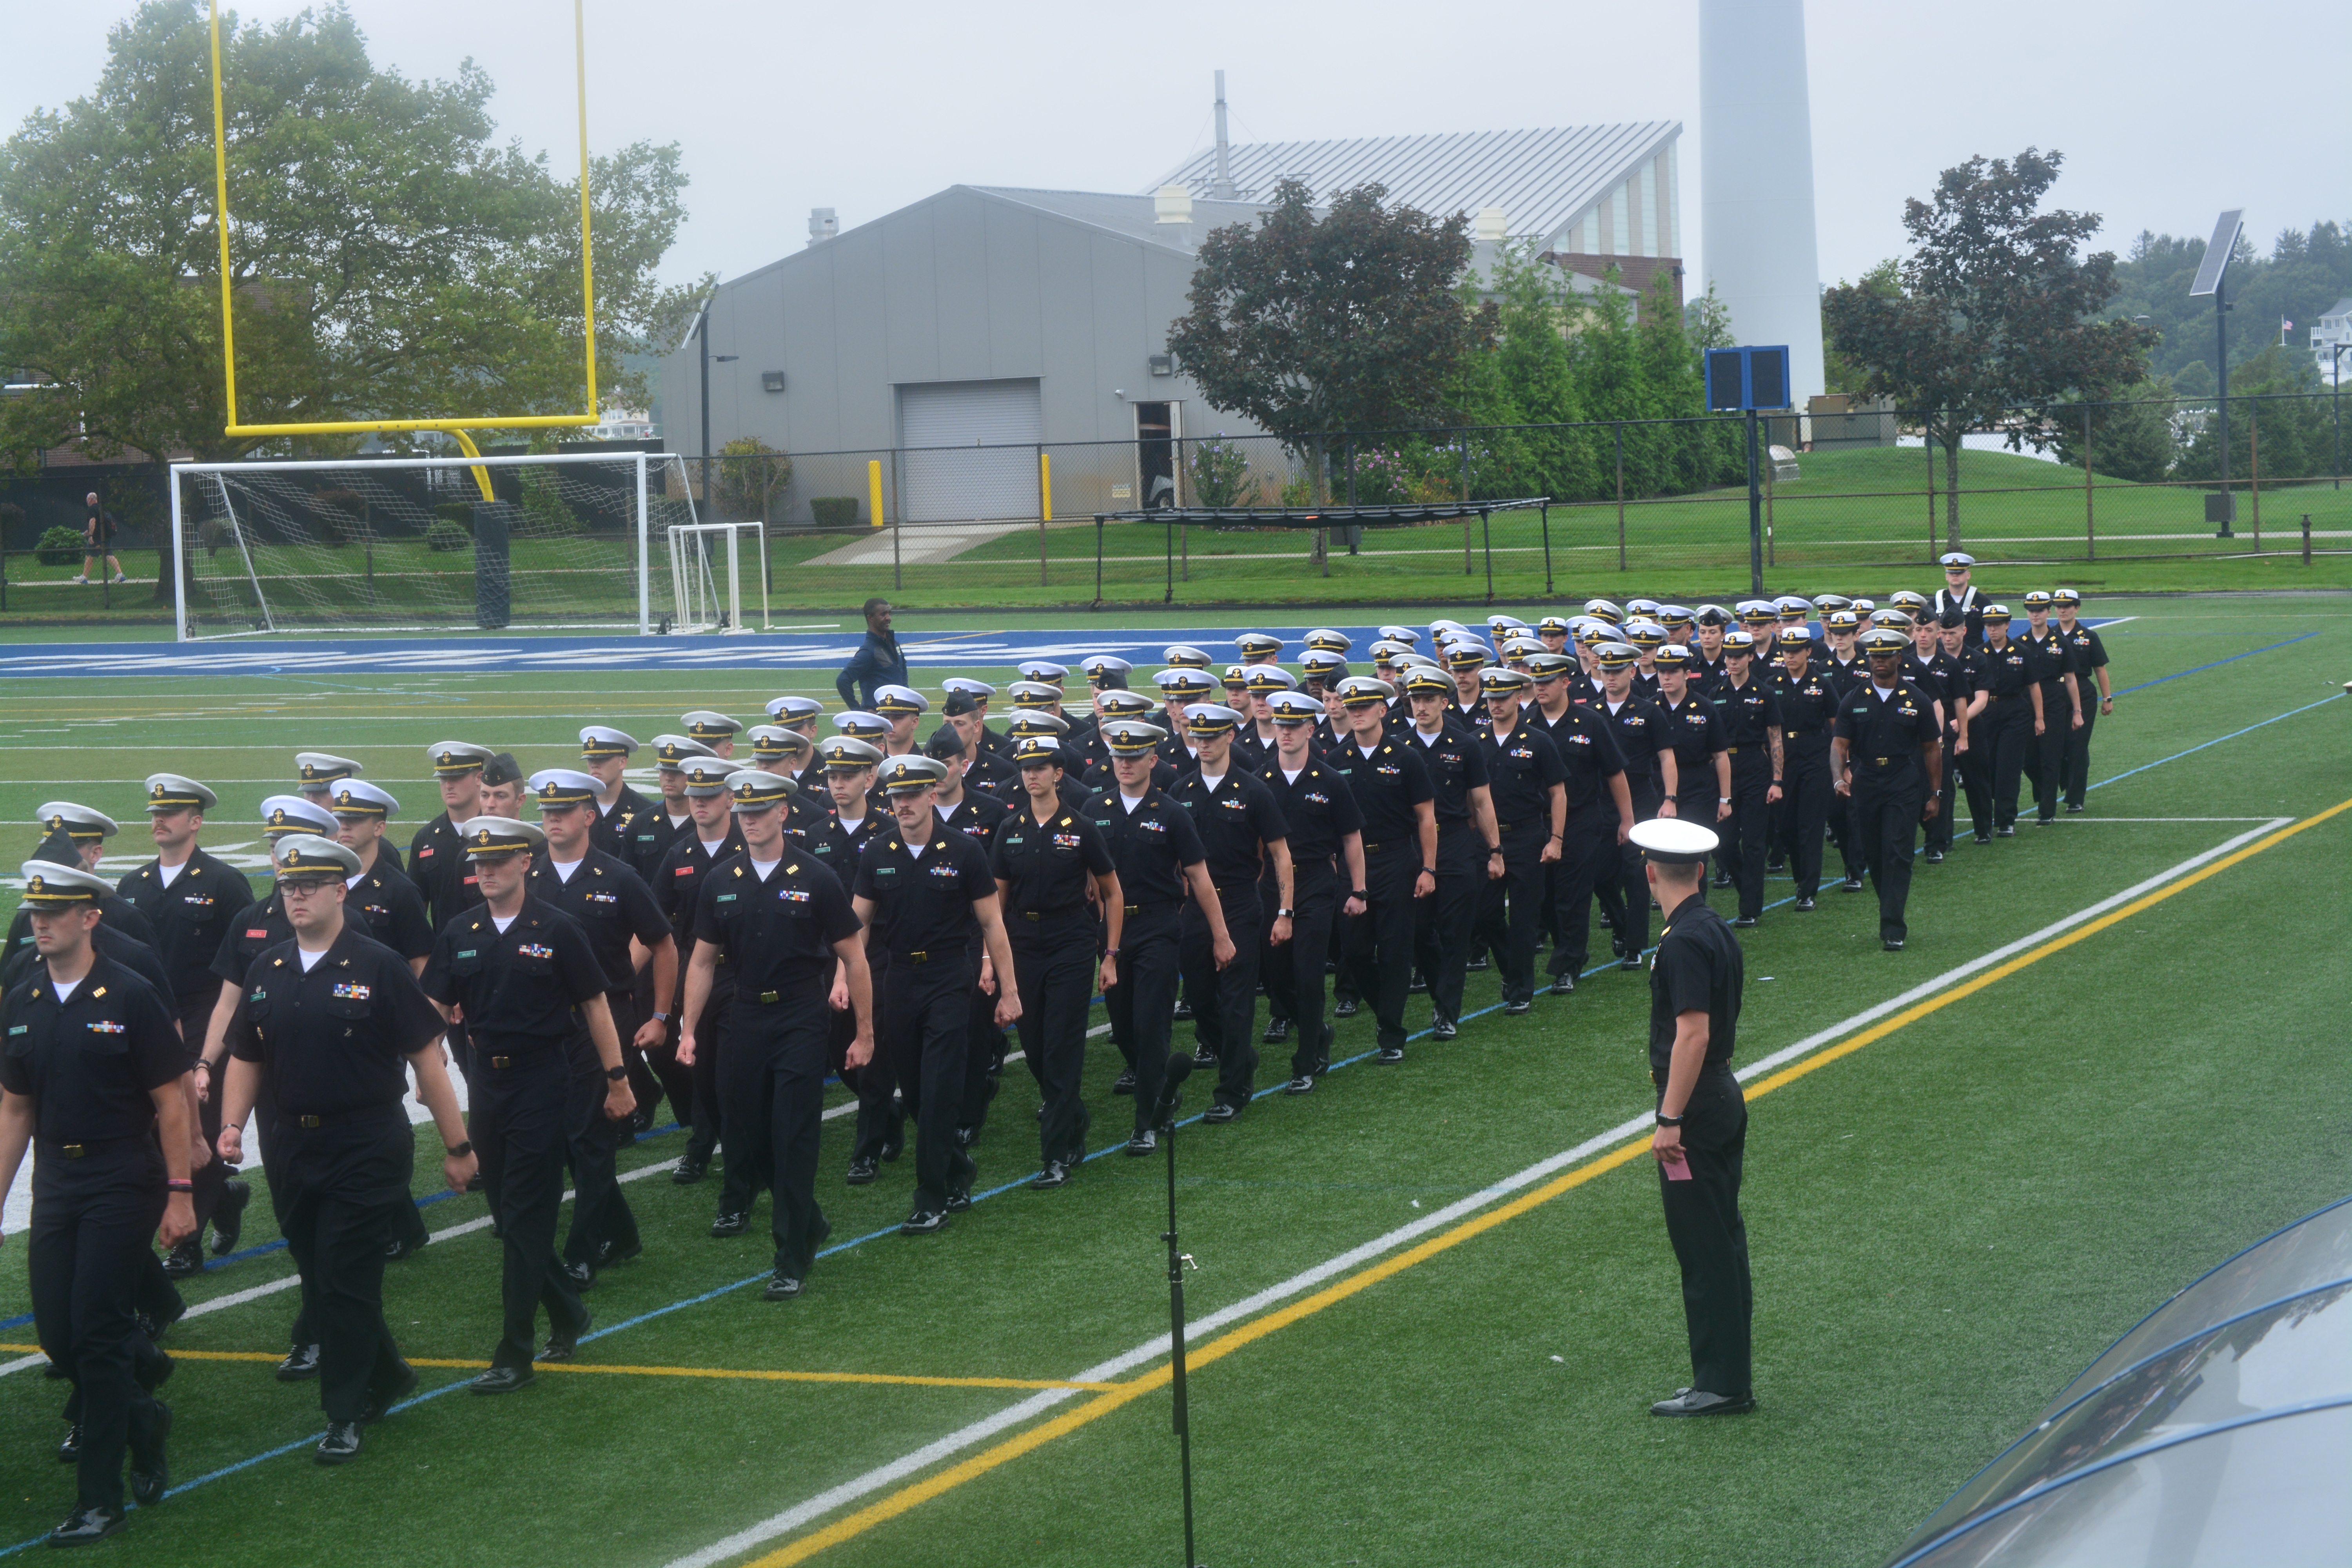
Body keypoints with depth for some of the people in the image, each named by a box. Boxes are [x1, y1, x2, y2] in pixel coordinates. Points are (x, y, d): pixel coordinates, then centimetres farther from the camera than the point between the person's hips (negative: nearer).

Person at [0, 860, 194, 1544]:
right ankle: (142, 1399, 32)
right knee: (57, 1334, 3)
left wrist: (179, 1194, -10)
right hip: (56, 1182, 5)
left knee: (96, 1331, -8)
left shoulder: (131, 998, -9)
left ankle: (100, 1498, -1)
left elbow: (171, 1103, -6)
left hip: (124, 1181, -5)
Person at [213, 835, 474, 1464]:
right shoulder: (266, 971, 7)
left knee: (346, 1283, -6)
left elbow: (426, 1058, -7)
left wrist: (457, 1147, -7)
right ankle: (386, 1375, 32)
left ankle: (346, 1413, 4)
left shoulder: (378, 968, -9)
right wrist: (232, 1124, -3)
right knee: (318, 1281, 12)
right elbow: (245, 1057, 14)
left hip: (367, 1150, -6)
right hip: (293, 1148, 6)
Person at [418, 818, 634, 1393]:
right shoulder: (459, 935, 6)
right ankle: (568, 1315, 31)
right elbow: (436, 1010, 4)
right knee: (511, 1214, 10)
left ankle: (514, 1356, -5)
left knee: (525, 1220, -7)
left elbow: (594, 1006, -1)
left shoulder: (556, 931, -5)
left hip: (546, 1081, -5)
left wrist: (617, 1078, 0)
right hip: (490, 1081, 5)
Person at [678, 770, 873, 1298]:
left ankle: (792, 1258, -1)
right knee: (750, 1134, 8)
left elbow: (852, 955, -1)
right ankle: (809, 1225, 29)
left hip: (802, 1021, -4)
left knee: (794, 1139, -7)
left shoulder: (815, 879, -5)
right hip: (746, 1018, 4)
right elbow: (703, 960, 11)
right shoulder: (721, 883, 5)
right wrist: (689, 1029, 4)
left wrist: (864, 1031, -2)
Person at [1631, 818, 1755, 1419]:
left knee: (1702, 1246, -3)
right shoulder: (1717, 930, 8)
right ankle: (1732, 1374, 22)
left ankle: (1721, 1384, 2)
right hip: (1724, 1095, 10)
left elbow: (1693, 1034, -25)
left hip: (1695, 1105, -10)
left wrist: (1670, 1120, -23)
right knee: (1723, 1239, 14)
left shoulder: (1684, 942, -20)